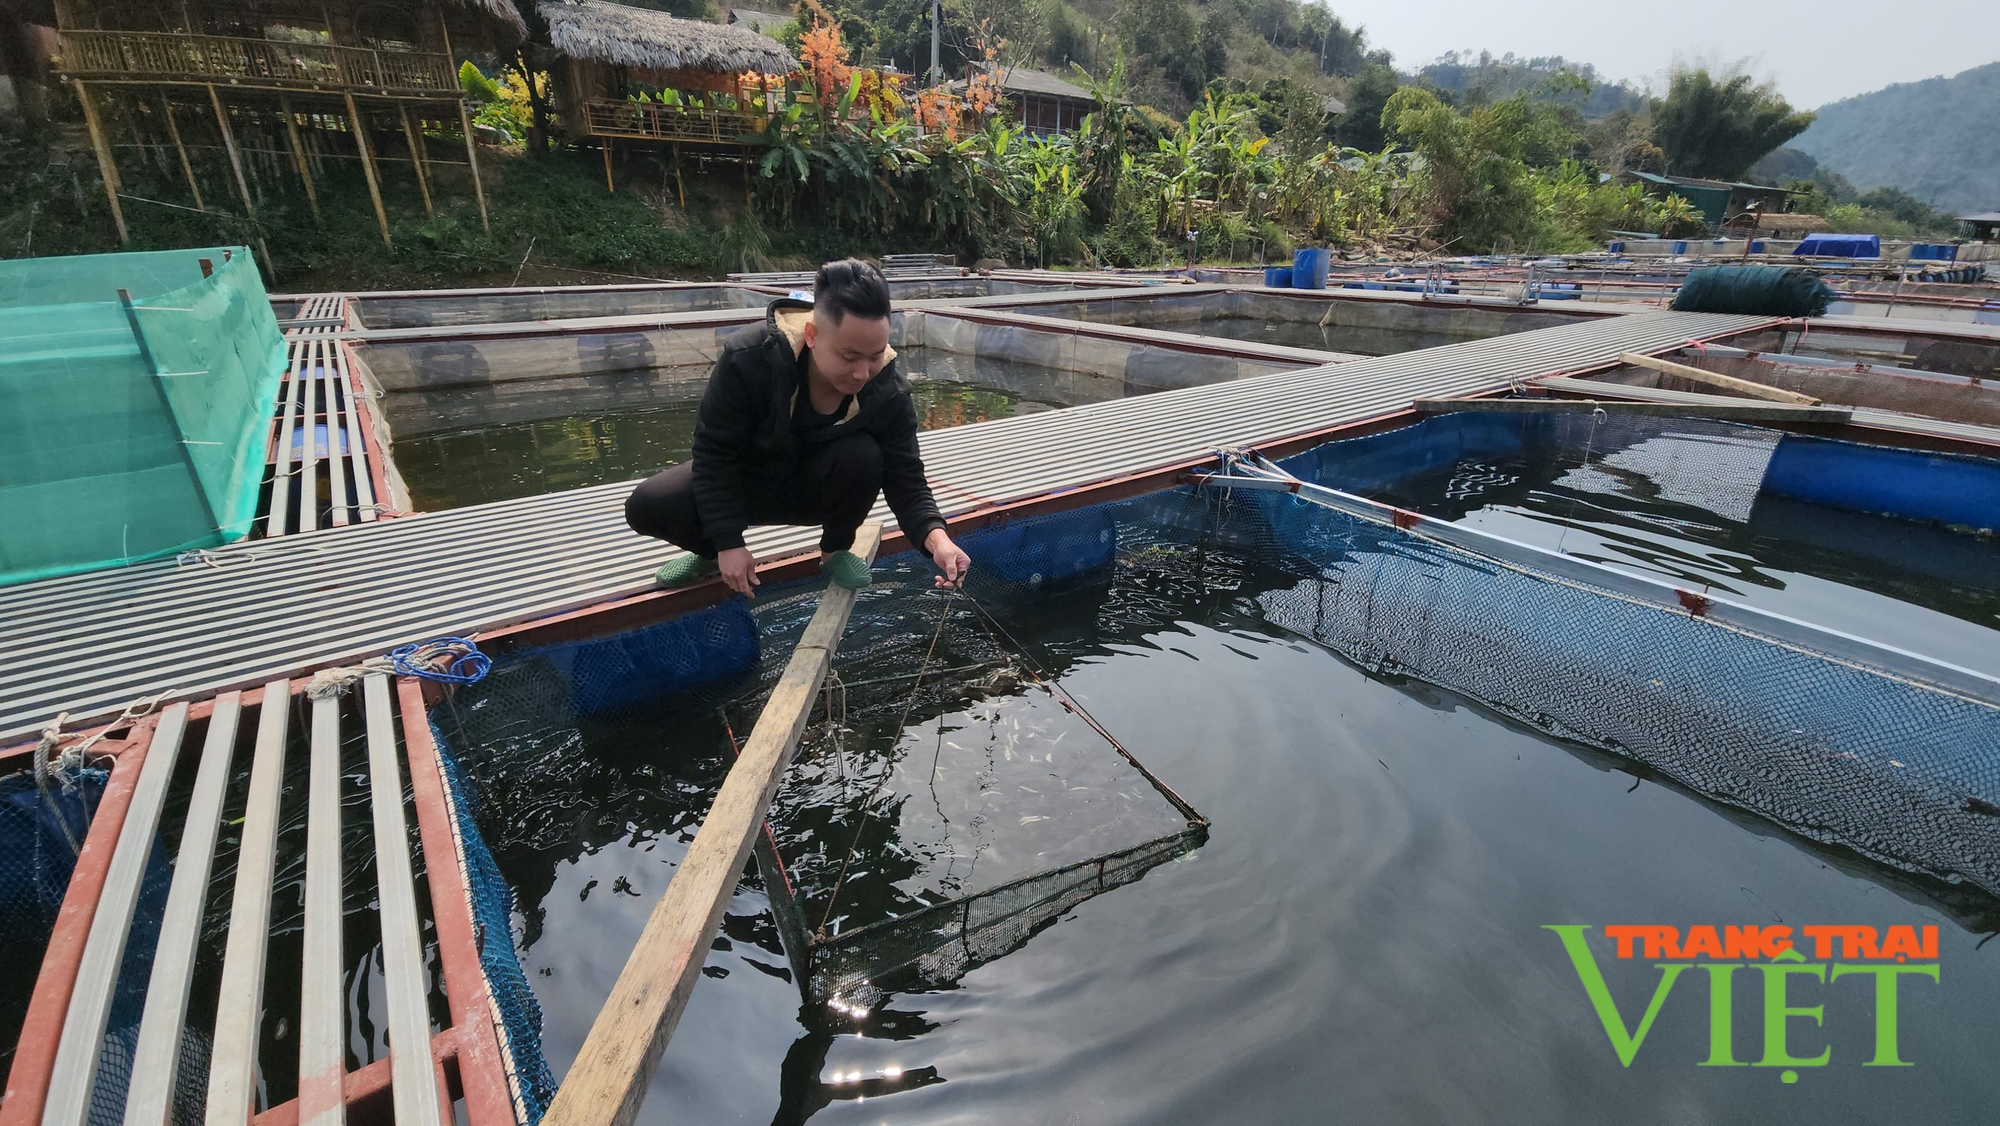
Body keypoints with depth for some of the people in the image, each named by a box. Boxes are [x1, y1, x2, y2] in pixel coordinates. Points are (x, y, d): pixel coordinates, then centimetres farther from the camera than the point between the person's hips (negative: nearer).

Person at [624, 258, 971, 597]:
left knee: (863, 456, -33)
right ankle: (711, 553, 13)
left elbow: (907, 483, -24)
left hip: (818, 489, 0)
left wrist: (936, 538, -46)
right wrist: (728, 543, -24)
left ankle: (835, 550, -4)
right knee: (646, 506, -22)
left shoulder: (887, 391, -26)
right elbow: (713, 452, -21)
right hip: (747, 480, 0)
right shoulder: (747, 360, -31)